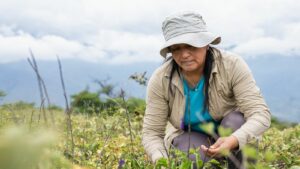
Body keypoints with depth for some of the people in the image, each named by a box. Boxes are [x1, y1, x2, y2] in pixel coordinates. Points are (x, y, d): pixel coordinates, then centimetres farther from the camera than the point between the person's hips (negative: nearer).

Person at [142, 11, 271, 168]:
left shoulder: (232, 65, -25)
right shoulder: (160, 80, -20)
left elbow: (260, 114, -30)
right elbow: (151, 132, -16)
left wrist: (234, 141, -50)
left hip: (231, 133, 1)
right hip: (191, 137, 0)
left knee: (237, 120, -32)